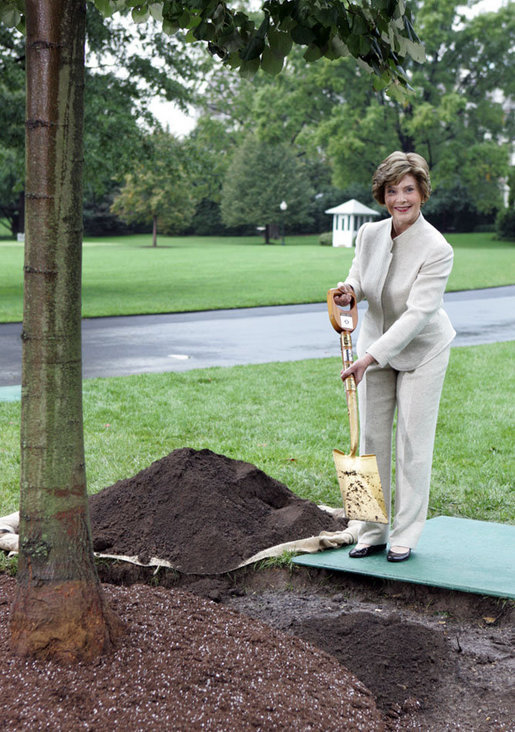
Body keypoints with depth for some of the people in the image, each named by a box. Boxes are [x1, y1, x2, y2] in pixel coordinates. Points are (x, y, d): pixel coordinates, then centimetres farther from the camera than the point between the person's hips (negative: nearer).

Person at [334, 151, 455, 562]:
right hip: (375, 347, 5)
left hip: (422, 351, -5)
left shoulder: (437, 250, -25)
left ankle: (405, 536, 12)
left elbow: (418, 314, -29)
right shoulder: (369, 235, -9)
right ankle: (373, 532, 18)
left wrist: (369, 358, -34)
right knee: (372, 439, 7)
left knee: (413, 443, 0)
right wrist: (350, 290, -18)